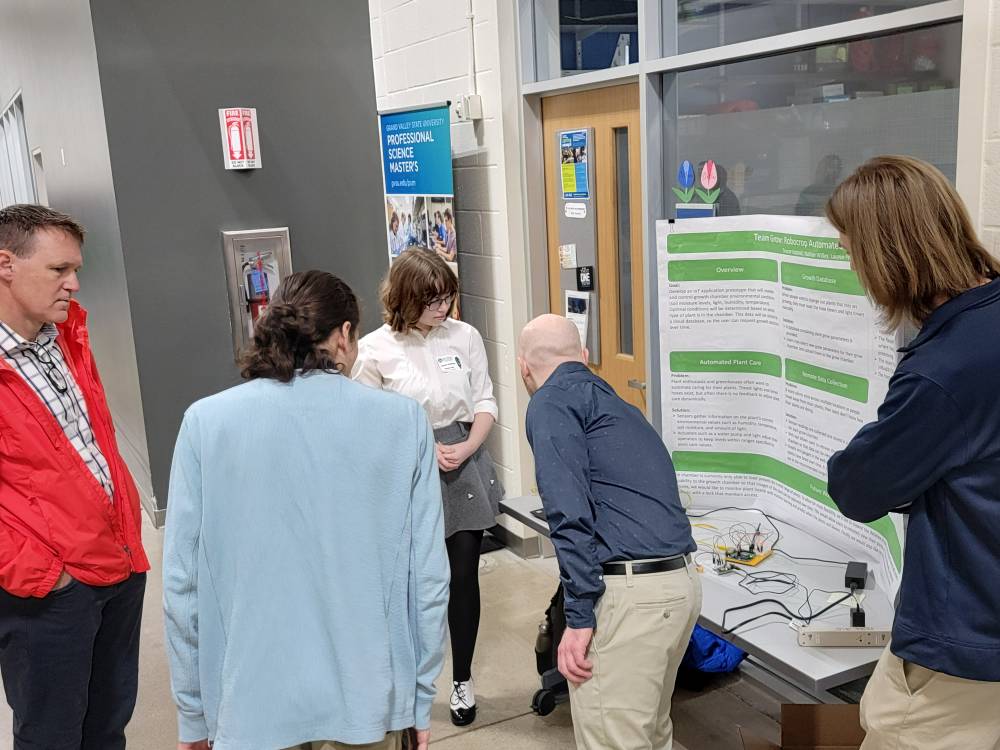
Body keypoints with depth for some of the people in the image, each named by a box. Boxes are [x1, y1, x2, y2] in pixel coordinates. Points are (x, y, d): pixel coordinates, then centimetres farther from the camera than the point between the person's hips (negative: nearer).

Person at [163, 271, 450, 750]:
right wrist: (419, 698, 5)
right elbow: (427, 574, -7)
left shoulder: (206, 422, -7)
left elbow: (182, 581, -6)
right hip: (365, 698, 0)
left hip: (253, 700, 0)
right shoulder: (401, 421, -8)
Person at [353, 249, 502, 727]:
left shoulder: (465, 336, -2)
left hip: (463, 469, 2)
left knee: (463, 576, 9)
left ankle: (462, 680, 27)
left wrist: (468, 447, -12)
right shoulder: (375, 349, -8)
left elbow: (485, 401, 5)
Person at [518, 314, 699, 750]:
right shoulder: (612, 402, 23)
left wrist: (579, 616, -15)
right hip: (682, 582, 9)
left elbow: (570, 510, -16)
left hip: (629, 594, -9)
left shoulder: (551, 401, -2)